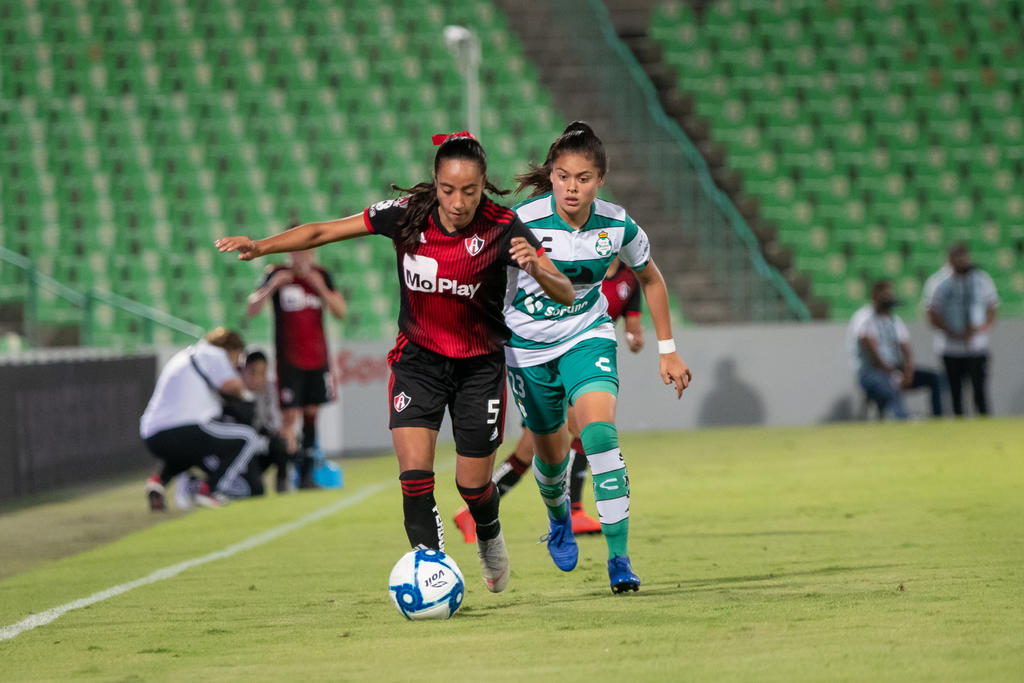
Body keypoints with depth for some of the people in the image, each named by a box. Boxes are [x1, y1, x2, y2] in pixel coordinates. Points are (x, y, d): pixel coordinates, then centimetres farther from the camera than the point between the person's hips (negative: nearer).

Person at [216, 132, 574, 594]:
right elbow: (324, 231, -8)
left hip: (479, 365, -1)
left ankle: (489, 537, 41)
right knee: (414, 472, -17)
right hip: (417, 358, 1)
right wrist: (261, 247, -19)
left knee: (473, 484, 7)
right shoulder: (407, 214, -16)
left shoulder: (502, 229, -21)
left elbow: (565, 295, -25)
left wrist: (536, 269, -46)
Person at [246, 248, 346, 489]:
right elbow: (251, 310, -7)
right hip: (289, 360, -3)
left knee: (312, 414, 4)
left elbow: (340, 311, 1)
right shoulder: (277, 275, -3)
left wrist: (321, 287, -13)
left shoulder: (321, 276, 6)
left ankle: (306, 474, 9)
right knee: (289, 415, -10)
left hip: (317, 359, 3)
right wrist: (272, 286, -21)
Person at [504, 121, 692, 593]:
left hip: (588, 336, 0)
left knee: (599, 429, -24)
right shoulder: (524, 222, -22)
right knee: (551, 450, 12)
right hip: (528, 344, 0)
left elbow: (650, 279, 5)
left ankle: (619, 556, -22)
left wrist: (667, 351, 7)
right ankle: (558, 518, 49)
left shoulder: (617, 225, -14)